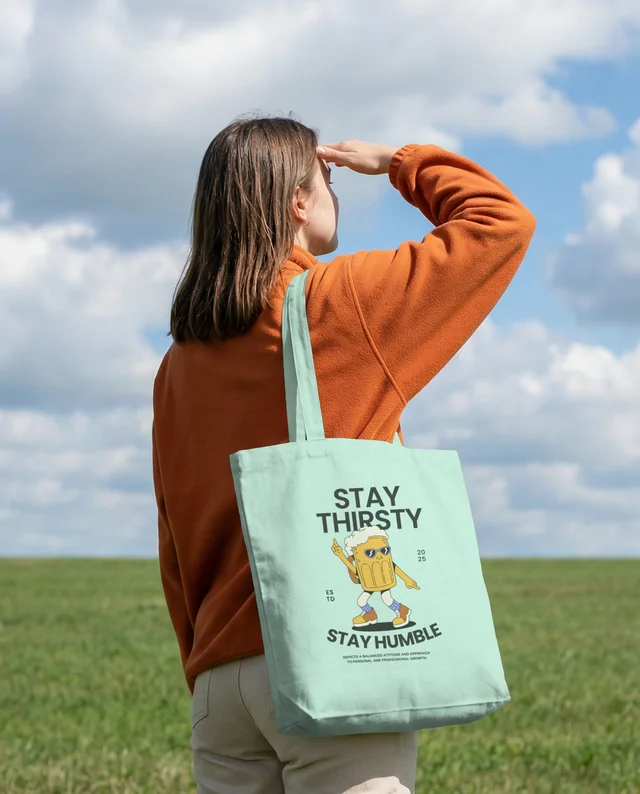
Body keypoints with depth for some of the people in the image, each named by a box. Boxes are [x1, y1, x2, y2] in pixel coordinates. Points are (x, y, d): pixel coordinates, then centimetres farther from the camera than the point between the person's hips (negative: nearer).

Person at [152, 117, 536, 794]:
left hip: (220, 677, 6)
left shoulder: (180, 362, 13)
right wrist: (398, 162, 15)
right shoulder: (341, 301, -5)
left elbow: (176, 549, 14)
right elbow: (502, 221, 3)